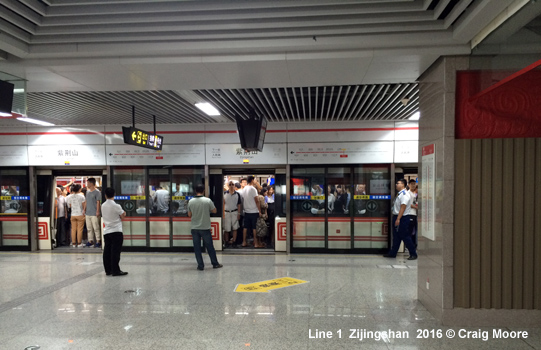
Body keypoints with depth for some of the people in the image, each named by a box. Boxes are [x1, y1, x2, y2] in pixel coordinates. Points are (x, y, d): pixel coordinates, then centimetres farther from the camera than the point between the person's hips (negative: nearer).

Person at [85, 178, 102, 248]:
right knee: (89, 228, 11)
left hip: (94, 213, -7)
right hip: (87, 213, 7)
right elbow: (86, 202, 18)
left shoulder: (97, 192, -9)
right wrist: (84, 210, 15)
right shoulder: (87, 191, 13)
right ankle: (90, 240, 19)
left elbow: (98, 202, -10)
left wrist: (97, 211, -13)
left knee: (96, 228, -3)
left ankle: (98, 241, 4)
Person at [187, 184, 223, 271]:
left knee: (197, 248, 9)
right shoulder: (207, 200, -10)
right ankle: (215, 264, 20)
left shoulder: (191, 202, -3)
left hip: (194, 228, 1)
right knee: (210, 247, 10)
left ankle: (200, 265, 11)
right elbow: (214, 211, 0)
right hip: (205, 228, -1)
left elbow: (189, 215, 6)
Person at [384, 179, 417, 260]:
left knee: (405, 237, -3)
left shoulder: (404, 194, -15)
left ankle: (413, 254, 6)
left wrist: (398, 219, -25)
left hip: (402, 218, -10)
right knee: (396, 236, 13)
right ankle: (392, 253, 19)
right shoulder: (399, 194, 15)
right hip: (397, 217, 10)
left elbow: (403, 207, -22)